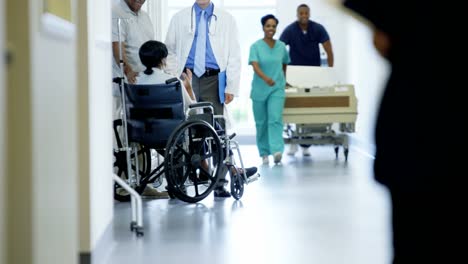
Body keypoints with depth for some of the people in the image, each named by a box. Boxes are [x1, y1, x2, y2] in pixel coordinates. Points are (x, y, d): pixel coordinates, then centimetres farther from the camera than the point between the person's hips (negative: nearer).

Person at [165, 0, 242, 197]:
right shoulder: (179, 18, 13)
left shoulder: (226, 20, 10)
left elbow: (234, 55, 7)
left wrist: (231, 87, -2)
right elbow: (170, 51, 13)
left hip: (213, 80, -1)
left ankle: (219, 183, -2)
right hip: (187, 79, 1)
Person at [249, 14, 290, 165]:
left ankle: (277, 151, -27)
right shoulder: (256, 46, -5)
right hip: (259, 89, 0)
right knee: (261, 122, 7)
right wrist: (265, 78, -36)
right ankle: (264, 153, 18)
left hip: (277, 89, 1)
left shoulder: (281, 46, 5)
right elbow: (255, 66, -19)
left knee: (275, 119, -15)